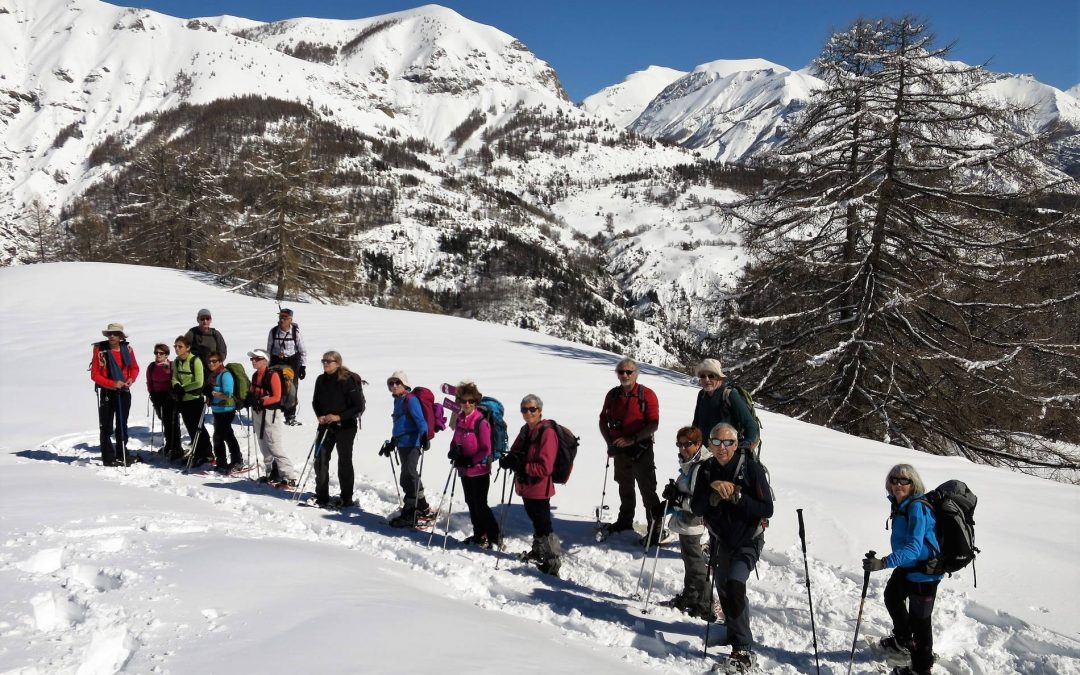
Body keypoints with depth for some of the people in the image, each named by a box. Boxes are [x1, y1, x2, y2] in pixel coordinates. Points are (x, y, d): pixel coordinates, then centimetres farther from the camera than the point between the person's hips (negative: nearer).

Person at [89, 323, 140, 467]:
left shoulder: (127, 349, 1)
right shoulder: (100, 350, -10)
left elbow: (134, 368, 13)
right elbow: (94, 375, -10)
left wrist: (131, 379, -8)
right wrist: (113, 383, -20)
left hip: (124, 392, 4)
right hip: (106, 392, -4)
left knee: (122, 425, 14)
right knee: (106, 427, 0)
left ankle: (123, 455, 24)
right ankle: (108, 458, 7)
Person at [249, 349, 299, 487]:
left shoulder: (273, 375, -12)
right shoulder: (255, 376, 12)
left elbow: (277, 397, -15)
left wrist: (262, 401, -25)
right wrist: (252, 401, 1)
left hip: (271, 413, -8)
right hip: (257, 413, 8)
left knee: (275, 446, -11)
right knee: (264, 447, 12)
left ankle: (290, 477, -11)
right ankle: (269, 473, 23)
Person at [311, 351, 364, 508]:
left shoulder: (348, 381, -16)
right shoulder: (321, 380, 2)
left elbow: (358, 406, -14)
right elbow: (315, 401, 14)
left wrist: (339, 417, -20)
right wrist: (319, 416, -4)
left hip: (345, 426, -5)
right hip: (326, 425, 5)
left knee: (344, 461, 6)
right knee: (320, 459, 3)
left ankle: (346, 498, 18)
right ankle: (321, 496, 17)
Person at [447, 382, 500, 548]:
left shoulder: (481, 422, -16)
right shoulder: (460, 419, 5)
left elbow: (486, 449, -17)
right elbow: (456, 440, 16)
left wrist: (469, 461, -23)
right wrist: (453, 451, -4)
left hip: (479, 470, -7)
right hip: (464, 470, 7)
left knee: (480, 504, -4)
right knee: (471, 503, 16)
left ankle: (494, 536, 8)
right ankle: (479, 534, 29)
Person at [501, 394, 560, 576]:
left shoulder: (547, 432, -18)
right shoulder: (525, 431, 7)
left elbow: (545, 467, -23)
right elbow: (515, 452, 15)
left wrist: (521, 466, -26)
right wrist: (508, 460, -9)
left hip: (539, 487, -8)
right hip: (525, 485, 8)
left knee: (543, 525, -2)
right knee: (535, 521, 25)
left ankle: (552, 564, 7)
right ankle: (538, 552, 43)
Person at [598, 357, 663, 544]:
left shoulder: (647, 394, -10)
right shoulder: (612, 395, 5)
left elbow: (653, 424, -15)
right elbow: (603, 420, 13)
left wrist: (632, 439, -22)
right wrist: (610, 442, -1)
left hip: (641, 450, -5)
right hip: (620, 450, 5)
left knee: (647, 490, -5)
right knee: (625, 488, 20)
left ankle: (656, 528, 2)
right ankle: (625, 521, 37)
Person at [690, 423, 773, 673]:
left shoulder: (751, 468, -16)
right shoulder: (706, 470, -4)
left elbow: (767, 509, -17)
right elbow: (696, 509, -10)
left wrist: (737, 497, -28)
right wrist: (713, 490, -27)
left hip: (747, 542, -5)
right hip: (719, 541, 5)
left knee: (734, 586, -23)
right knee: (724, 591, 17)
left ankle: (743, 649, -15)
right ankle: (733, 630, 44)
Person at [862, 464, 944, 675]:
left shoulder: (917, 508, -29)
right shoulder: (900, 504, 0)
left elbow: (913, 548, -38)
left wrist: (883, 563, -49)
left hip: (924, 572, -11)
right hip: (906, 567, 11)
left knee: (919, 619, 0)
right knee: (892, 597, 30)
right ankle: (903, 641, 54)